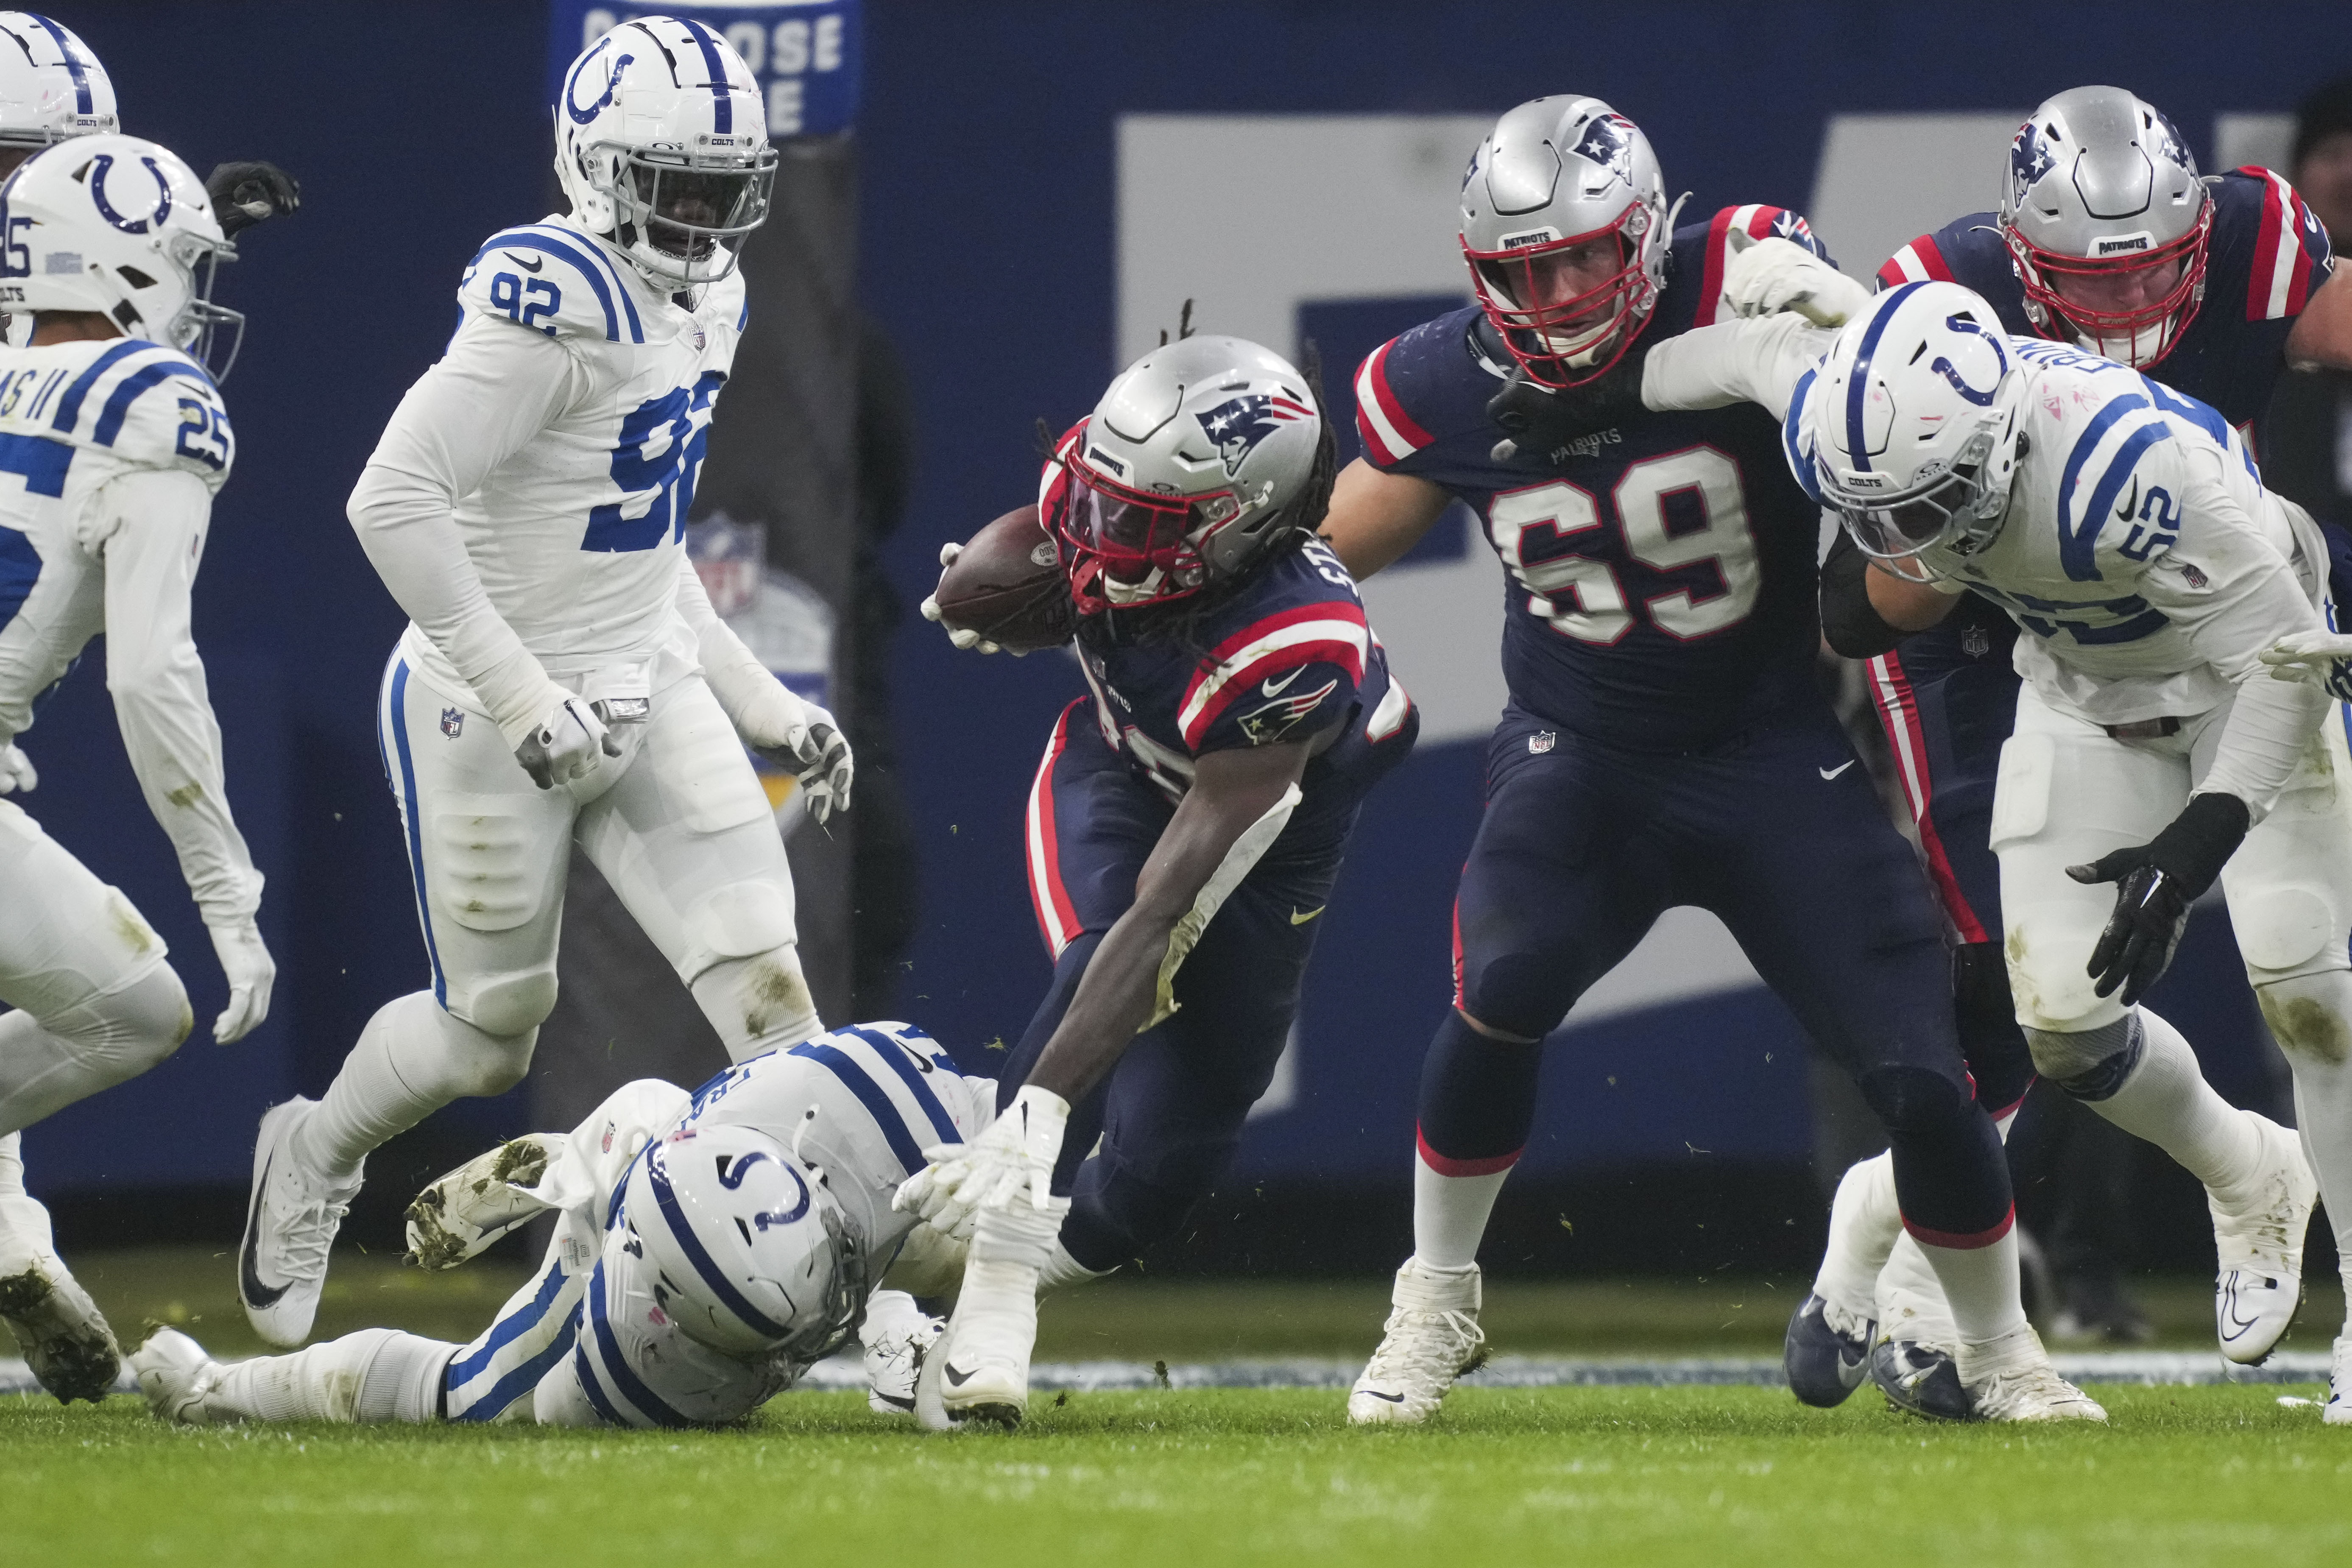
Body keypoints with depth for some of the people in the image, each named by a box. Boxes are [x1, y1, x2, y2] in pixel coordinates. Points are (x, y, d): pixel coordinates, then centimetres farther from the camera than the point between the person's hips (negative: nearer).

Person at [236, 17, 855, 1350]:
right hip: (492, 714, -7)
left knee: (760, 970, -9)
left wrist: (771, 709, 14)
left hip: (646, 692, 7)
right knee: (492, 1031, 8)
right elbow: (396, 502, -27)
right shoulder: (556, 304, -22)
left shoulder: (700, 306, 7)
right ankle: (312, 1159, 38)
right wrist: (522, 699, -26)